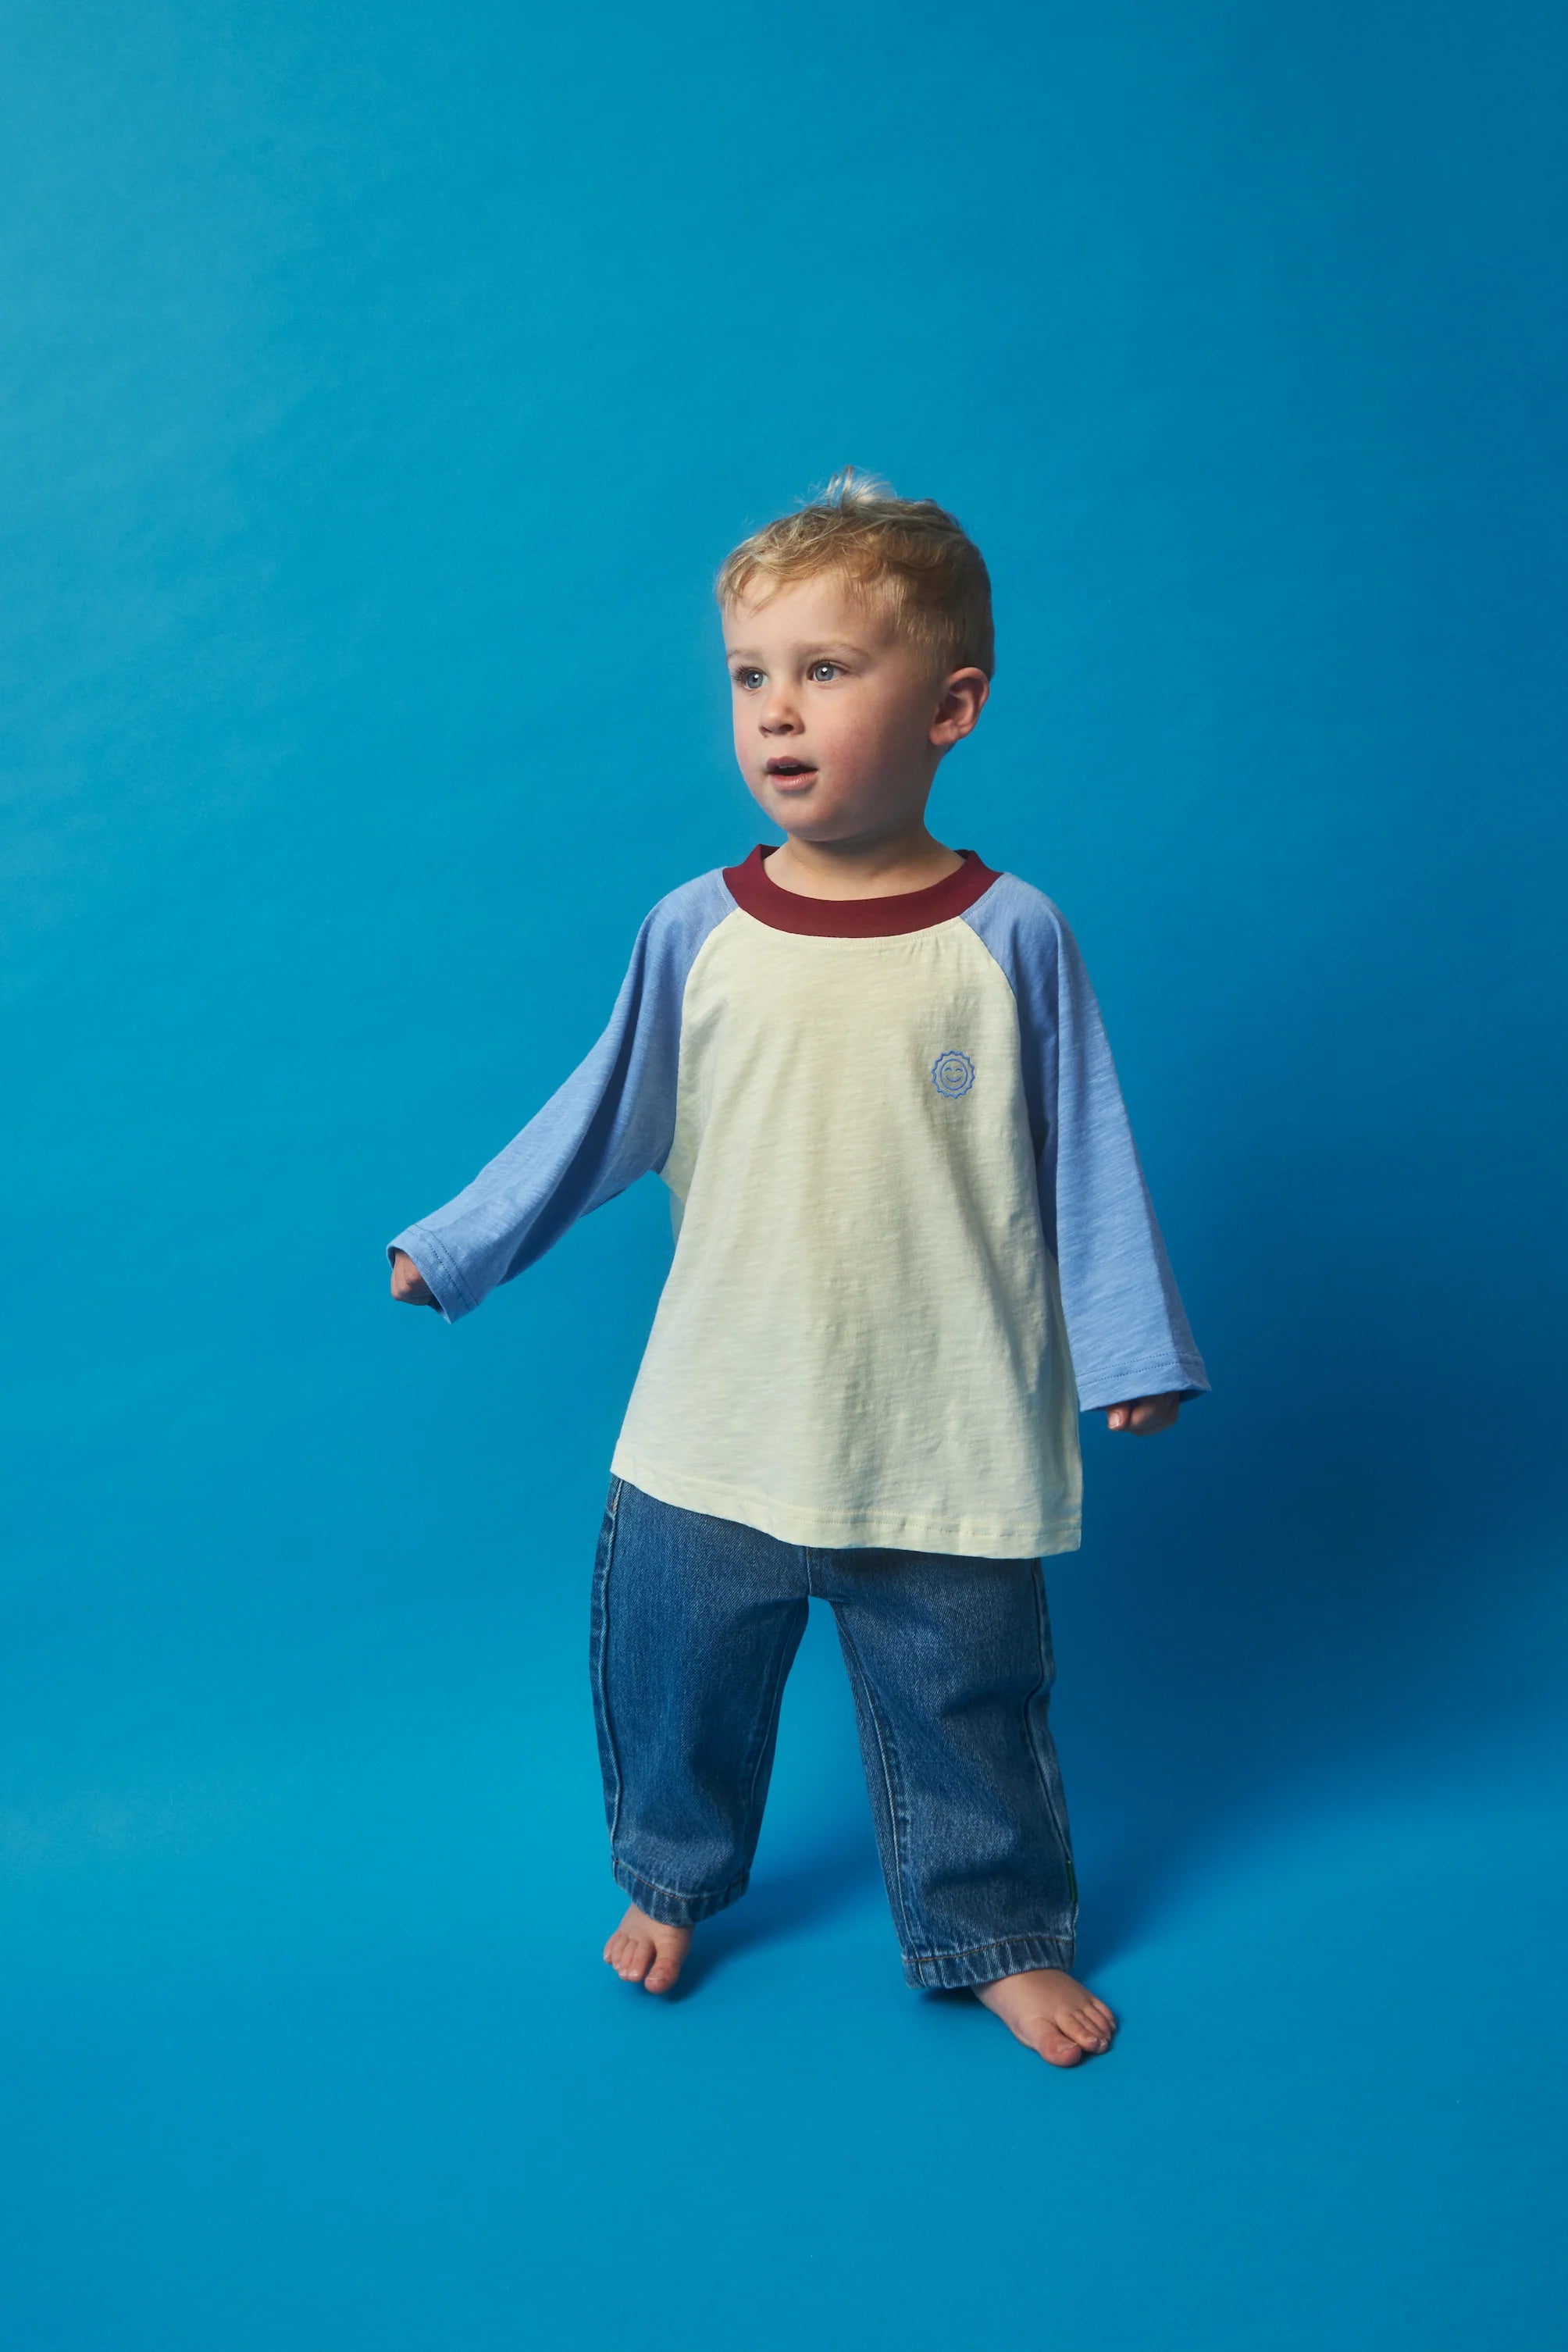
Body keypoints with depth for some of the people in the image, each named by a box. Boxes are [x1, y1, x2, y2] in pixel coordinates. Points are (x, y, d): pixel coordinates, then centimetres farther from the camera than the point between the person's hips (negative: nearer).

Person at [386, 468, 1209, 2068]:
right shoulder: (697, 932, -5)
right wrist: (453, 1249, 6)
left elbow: (1085, 1156, -2)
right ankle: (670, 1881, 45)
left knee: (963, 1709, 13)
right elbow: (601, 1119, 5)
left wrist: (1130, 1350, -1)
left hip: (944, 1449, -2)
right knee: (671, 1676, 17)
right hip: (715, 1439, 2)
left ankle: (999, 1935, 38)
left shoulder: (1009, 938, -9)